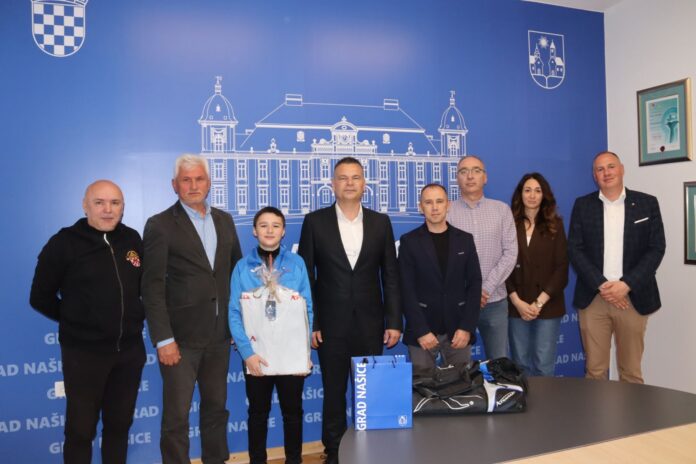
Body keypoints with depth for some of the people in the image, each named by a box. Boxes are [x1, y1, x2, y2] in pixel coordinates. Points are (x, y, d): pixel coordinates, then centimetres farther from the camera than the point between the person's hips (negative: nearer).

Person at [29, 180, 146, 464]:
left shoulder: (132, 240, 1)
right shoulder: (64, 243, -9)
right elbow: (41, 297, -2)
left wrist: (131, 319, 6)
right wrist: (75, 321, 3)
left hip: (129, 350, 4)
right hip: (84, 353, -3)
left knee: (120, 424, 17)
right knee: (80, 429, 10)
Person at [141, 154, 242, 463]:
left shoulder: (224, 220, 9)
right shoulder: (160, 225, -6)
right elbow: (153, 287, -10)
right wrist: (163, 339, -15)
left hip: (219, 335, 5)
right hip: (181, 337, -5)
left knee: (216, 408, 16)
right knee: (176, 415, 3)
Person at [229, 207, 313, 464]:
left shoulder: (297, 263, -2)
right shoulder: (243, 266, -3)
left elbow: (307, 310, -1)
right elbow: (235, 313, -5)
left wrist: (305, 351, -8)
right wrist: (247, 352, -15)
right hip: (256, 355, 0)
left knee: (292, 411, 13)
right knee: (258, 412, 14)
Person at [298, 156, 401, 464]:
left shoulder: (380, 222, 4)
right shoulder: (315, 221, -1)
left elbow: (390, 276, 4)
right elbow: (305, 276, -1)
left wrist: (394, 321, -1)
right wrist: (308, 323, -6)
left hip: (370, 324, 2)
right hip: (331, 324, -1)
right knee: (334, 393, 9)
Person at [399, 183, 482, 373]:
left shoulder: (465, 239, 7)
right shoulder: (409, 241, 0)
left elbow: (474, 284, 3)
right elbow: (407, 290, -5)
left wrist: (467, 328, -6)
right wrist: (421, 331, -13)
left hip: (458, 330, 2)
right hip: (423, 331, -2)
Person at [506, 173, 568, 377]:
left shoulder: (554, 225, 4)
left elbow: (561, 267, -2)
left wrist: (540, 302, -10)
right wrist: (517, 301, -10)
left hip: (548, 306, 0)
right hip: (517, 306, 0)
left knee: (544, 365, 1)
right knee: (521, 364, 7)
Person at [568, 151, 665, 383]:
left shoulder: (647, 203, 5)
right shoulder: (582, 205, 5)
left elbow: (656, 249, -1)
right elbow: (575, 250, -1)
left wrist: (626, 284, -13)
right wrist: (601, 285, -12)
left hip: (633, 297, 0)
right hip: (593, 298, 0)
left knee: (631, 371, 8)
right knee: (595, 370, 5)